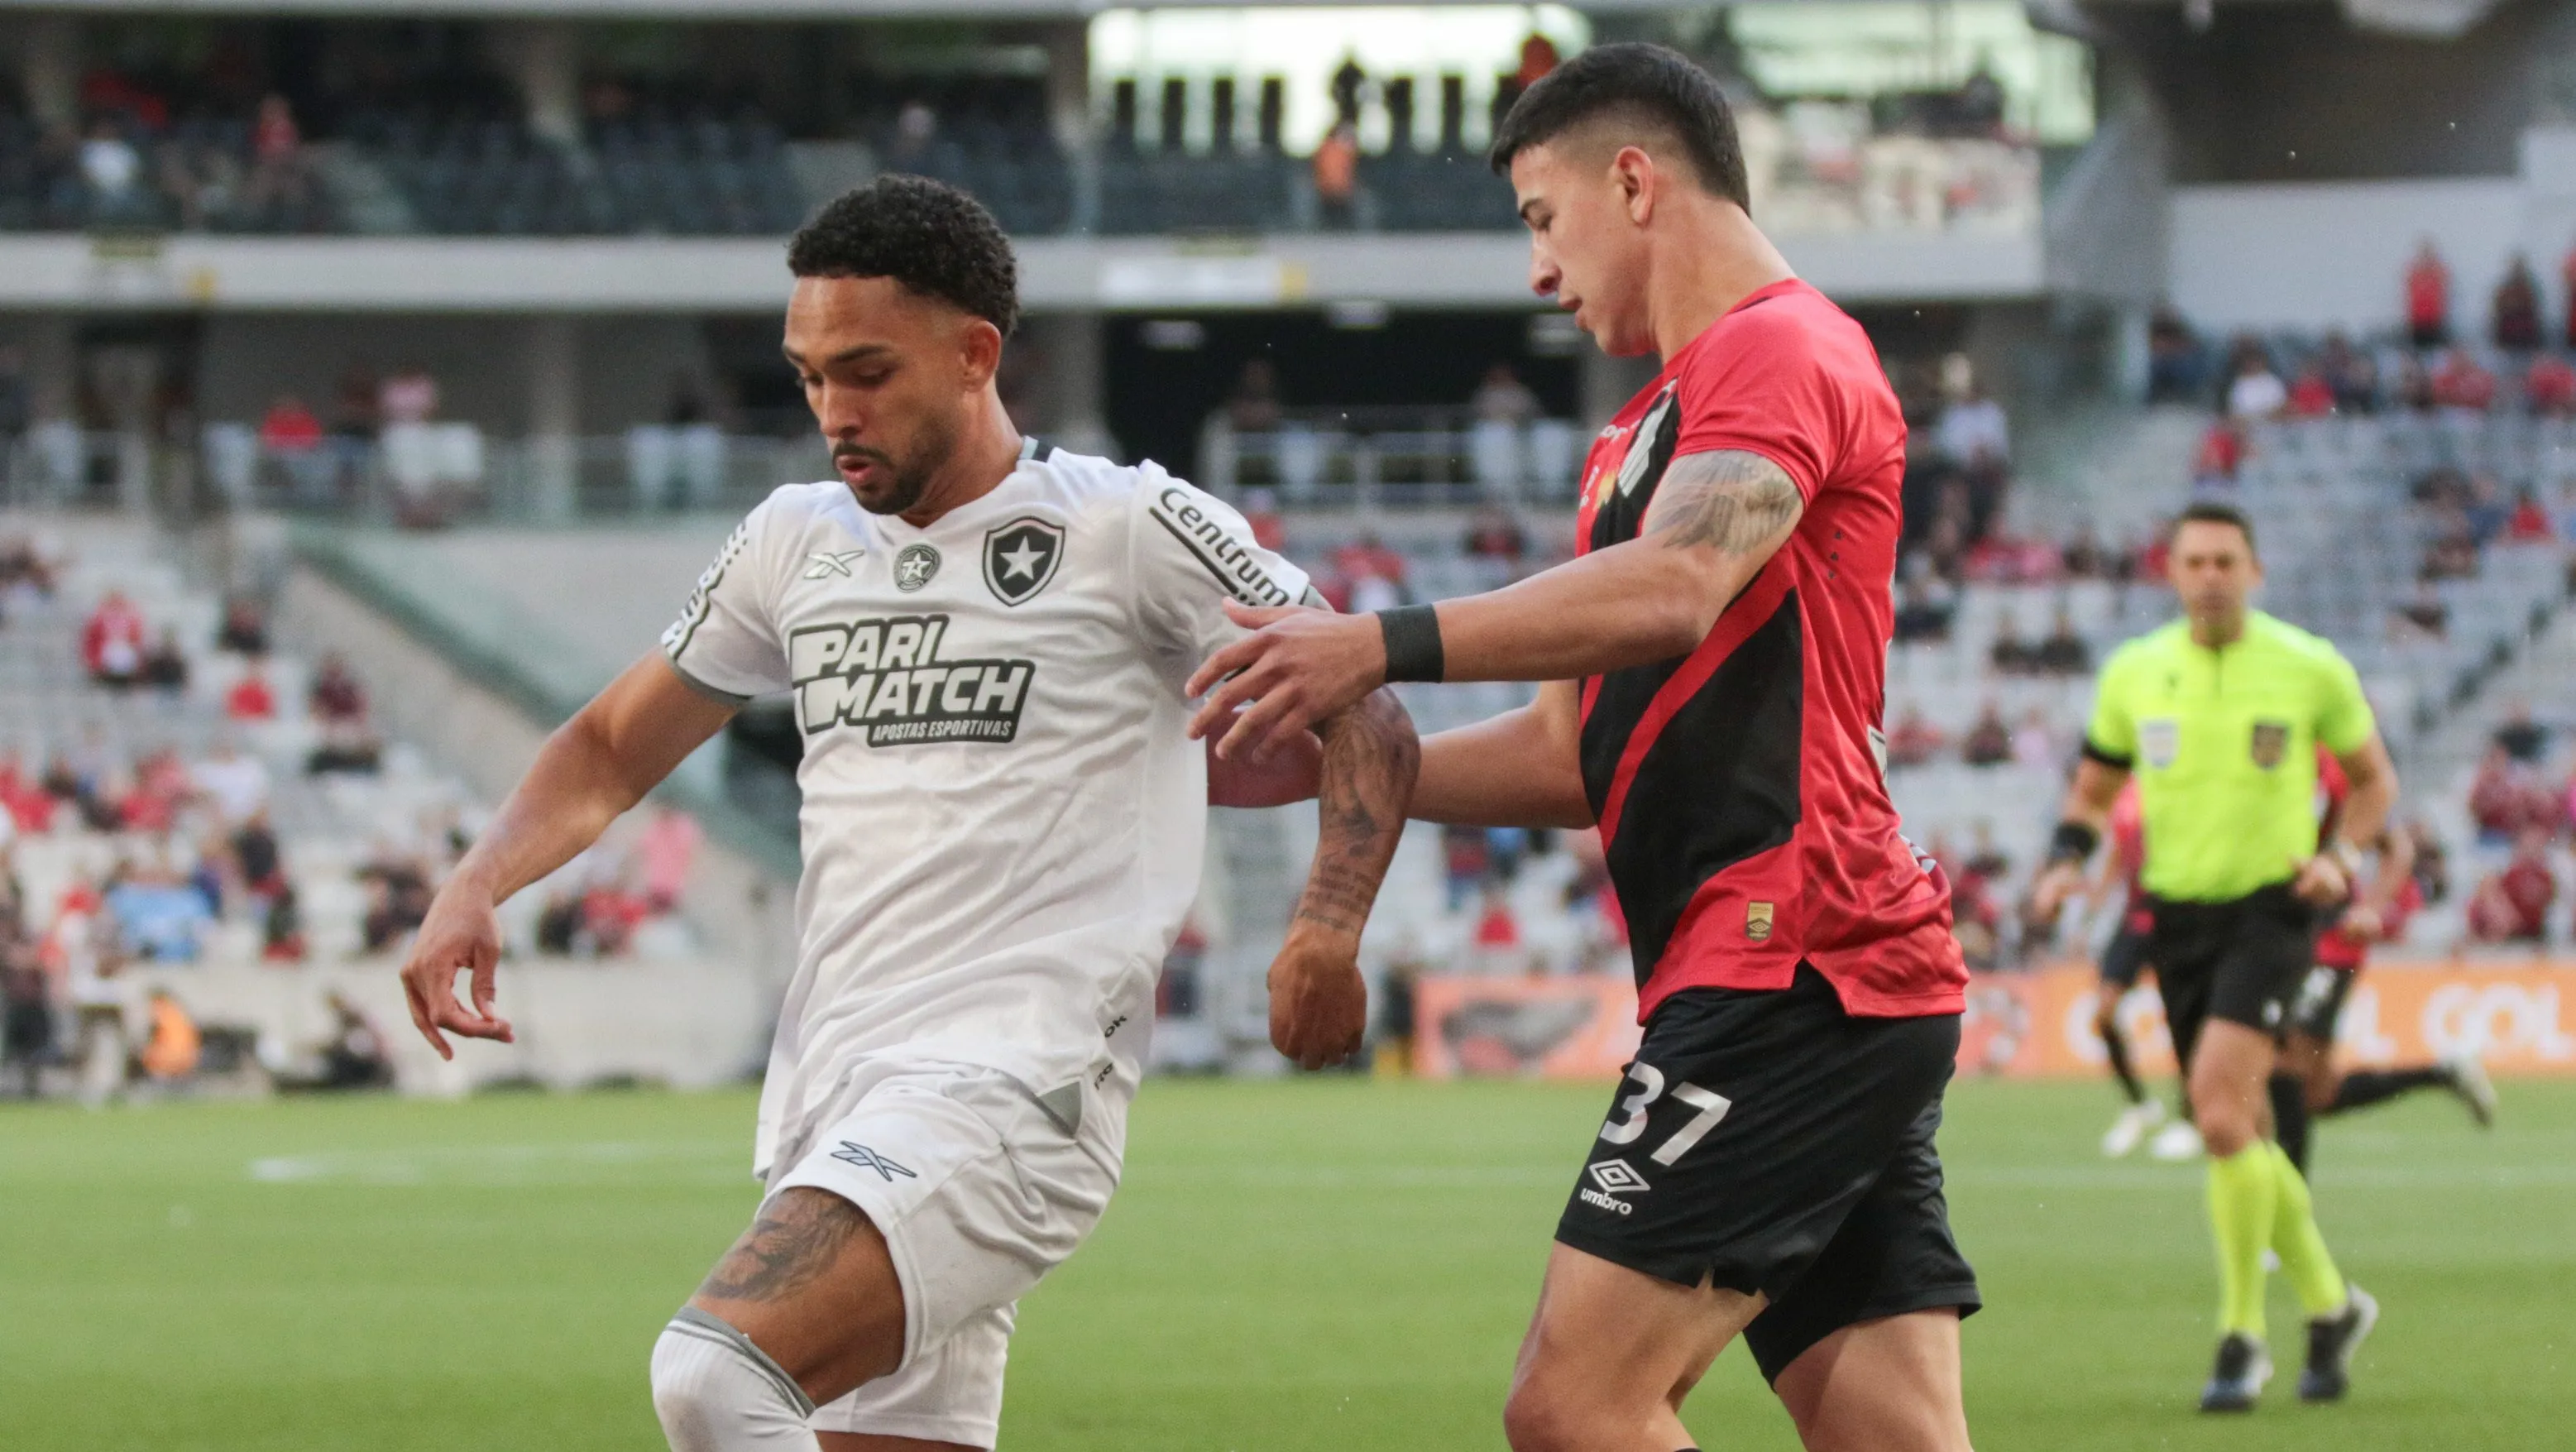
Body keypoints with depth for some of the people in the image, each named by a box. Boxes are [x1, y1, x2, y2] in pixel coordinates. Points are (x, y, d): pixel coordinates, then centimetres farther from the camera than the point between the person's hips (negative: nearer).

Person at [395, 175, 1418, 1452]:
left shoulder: (1127, 528, -1)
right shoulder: (797, 544, 16)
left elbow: (1365, 721, 2)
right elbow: (612, 750, 26)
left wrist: (1326, 928, -15)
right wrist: (474, 890, 8)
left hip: (1012, 1091, -7)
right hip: (831, 1101, 7)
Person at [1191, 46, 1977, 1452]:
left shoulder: (1778, 349, -5)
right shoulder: (1634, 443, 27)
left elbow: (1675, 591, -25)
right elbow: (1579, 754, 27)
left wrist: (1387, 645, -32)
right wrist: (1313, 760, 19)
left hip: (1789, 971, -10)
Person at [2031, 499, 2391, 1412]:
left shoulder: (2310, 668, -5)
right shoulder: (2135, 672, 2)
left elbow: (2373, 777, 9)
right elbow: (2093, 791, 14)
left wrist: (2339, 857, -9)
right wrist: (2067, 862, -6)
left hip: (2270, 909, -4)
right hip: (2177, 917, 4)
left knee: (2220, 1109, -22)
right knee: (2237, 1133, 9)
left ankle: (2241, 1336, -11)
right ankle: (2330, 1305, 30)